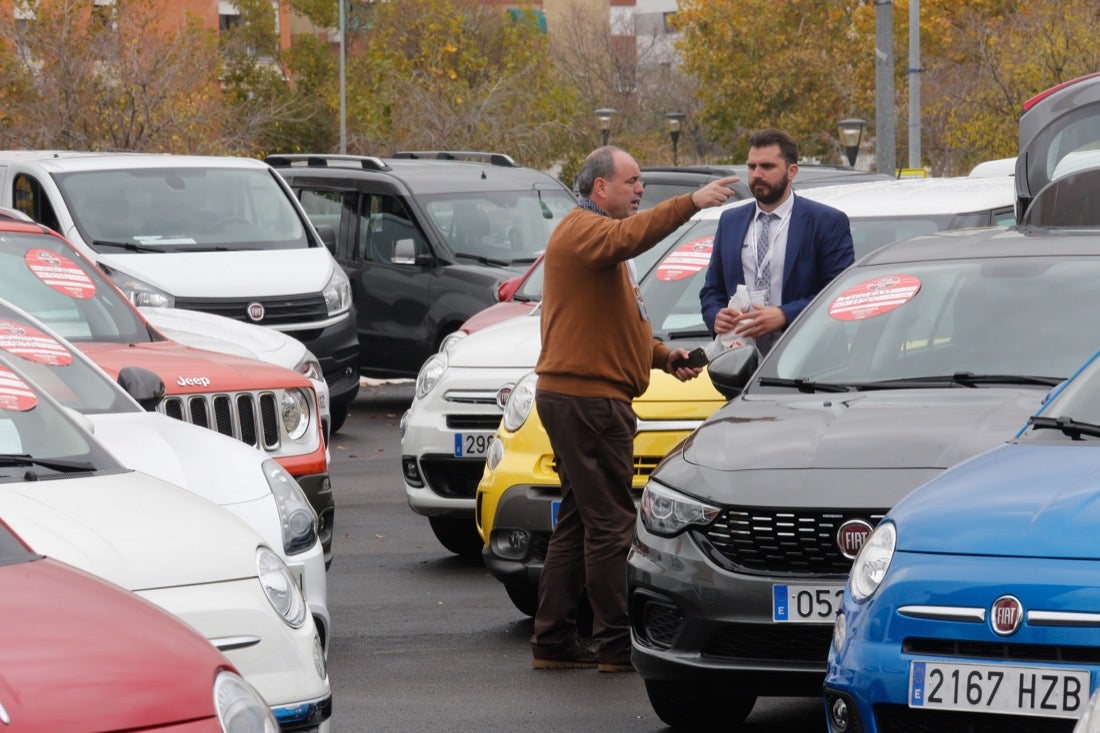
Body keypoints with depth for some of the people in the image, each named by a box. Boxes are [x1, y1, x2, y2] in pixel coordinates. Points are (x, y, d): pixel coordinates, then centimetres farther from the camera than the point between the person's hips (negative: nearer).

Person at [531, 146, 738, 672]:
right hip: (588, 397, -11)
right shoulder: (584, 230, -10)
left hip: (578, 396, 11)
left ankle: (554, 640, 15)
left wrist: (663, 356, 16)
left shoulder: (593, 233, 25)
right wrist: (691, 203, -43)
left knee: (580, 520, 13)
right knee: (610, 521, -9)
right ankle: (618, 643, -8)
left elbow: (618, 324, 31)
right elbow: (630, 237, -35)